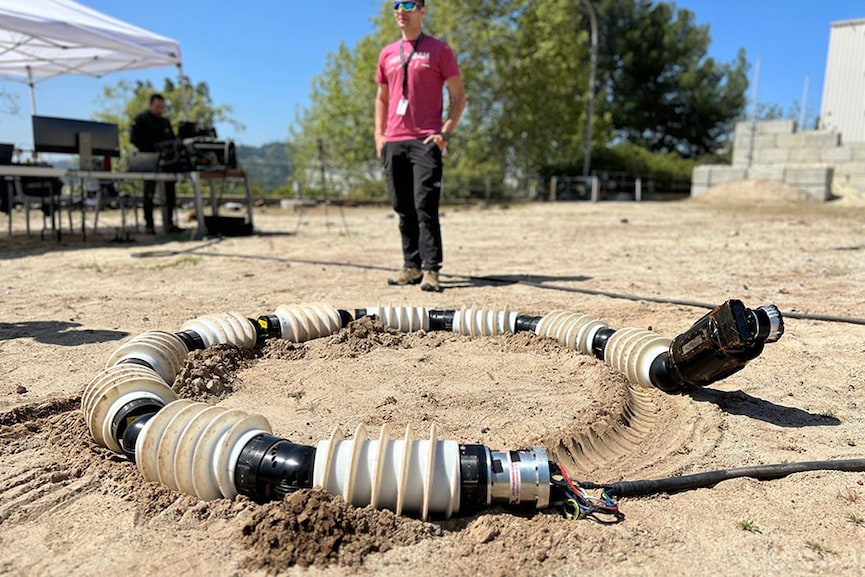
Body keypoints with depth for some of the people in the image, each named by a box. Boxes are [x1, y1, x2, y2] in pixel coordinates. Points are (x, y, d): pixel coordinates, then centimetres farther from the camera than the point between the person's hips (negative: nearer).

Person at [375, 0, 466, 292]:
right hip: (393, 142, 5)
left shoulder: (439, 49, 4)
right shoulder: (387, 53, 18)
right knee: (403, 208, 6)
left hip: (426, 141, -5)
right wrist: (379, 134, 11)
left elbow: (459, 96, 2)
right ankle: (412, 267, 14)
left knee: (425, 206, -12)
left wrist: (445, 132, -11)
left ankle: (431, 270, -8)